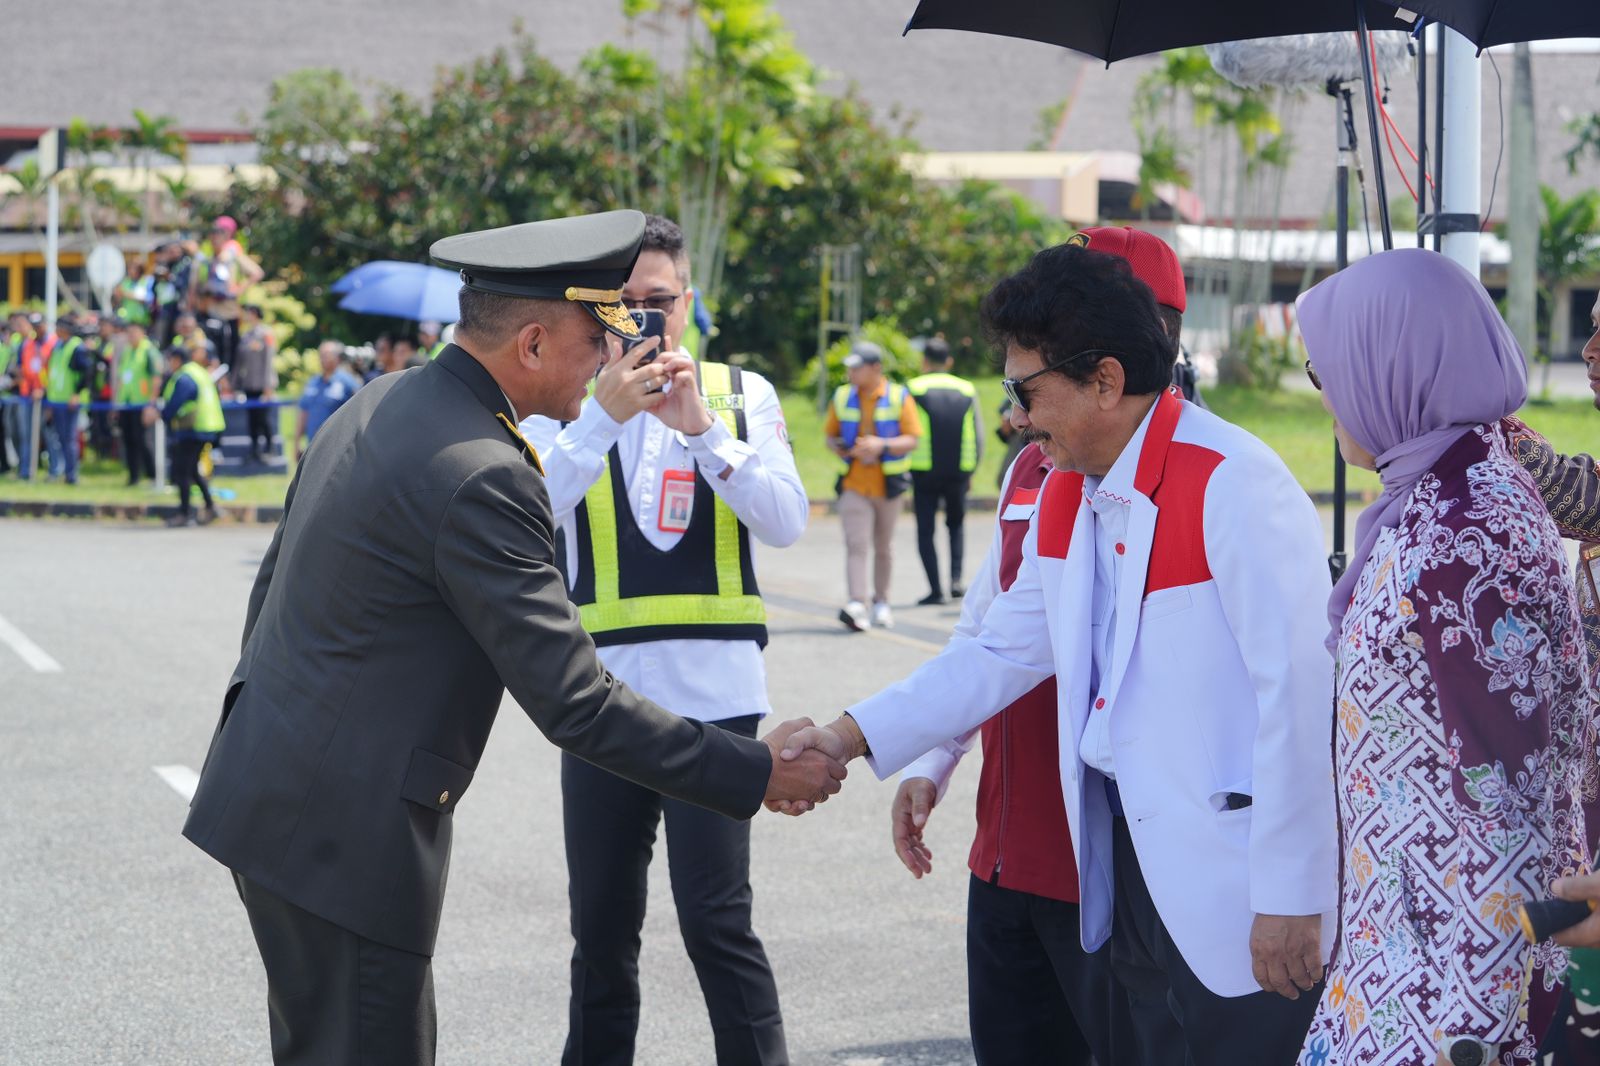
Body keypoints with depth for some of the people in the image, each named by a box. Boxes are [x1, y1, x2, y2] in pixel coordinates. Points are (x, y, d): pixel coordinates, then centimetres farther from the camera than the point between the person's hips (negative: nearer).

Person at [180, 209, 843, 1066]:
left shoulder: (373, 408, 9)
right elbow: (572, 702, -21)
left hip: (270, 790, 10)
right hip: (342, 829, -10)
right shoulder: (479, 476, -21)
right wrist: (754, 773, -15)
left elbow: (274, 586, 18)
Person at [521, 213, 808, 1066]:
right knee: (601, 925, 10)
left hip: (715, 692, -1)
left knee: (716, 920, -7)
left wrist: (702, 428, -17)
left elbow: (786, 523, -6)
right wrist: (605, 417, -23)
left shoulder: (741, 395, 6)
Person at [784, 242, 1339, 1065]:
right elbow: (1002, 651, 17)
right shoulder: (1066, 496, 10)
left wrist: (1290, 899, -20)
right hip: (1126, 865, 8)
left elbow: (1299, 694, -20)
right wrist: (856, 736, 9)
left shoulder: (1234, 485, -18)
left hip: (1231, 889, -8)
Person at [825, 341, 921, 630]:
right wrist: (839, 448, -9)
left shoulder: (899, 397, -4)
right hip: (853, 484, 1)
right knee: (856, 545, -12)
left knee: (883, 548, 12)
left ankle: (881, 602, 27)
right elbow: (830, 435, 14)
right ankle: (857, 605, -21)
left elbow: (912, 440, -7)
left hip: (887, 484, -1)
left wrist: (882, 445, -23)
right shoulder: (842, 397, 5)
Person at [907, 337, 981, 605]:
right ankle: (956, 579, 5)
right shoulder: (967, 390, 6)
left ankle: (935, 589, 0)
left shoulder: (913, 388, -2)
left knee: (925, 531, 5)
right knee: (956, 523, 21)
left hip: (925, 473, -3)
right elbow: (978, 435, 6)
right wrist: (971, 472, 14)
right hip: (959, 472, 3)